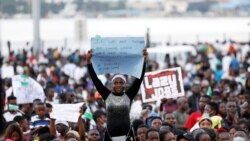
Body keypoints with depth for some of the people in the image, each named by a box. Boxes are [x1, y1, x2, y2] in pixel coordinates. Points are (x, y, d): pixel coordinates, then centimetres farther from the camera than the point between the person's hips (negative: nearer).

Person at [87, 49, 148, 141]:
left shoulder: (129, 96, 3)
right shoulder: (107, 95, 5)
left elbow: (139, 79, -2)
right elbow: (95, 80, 1)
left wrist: (143, 61, -11)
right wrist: (89, 62, -7)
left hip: (126, 133, 0)